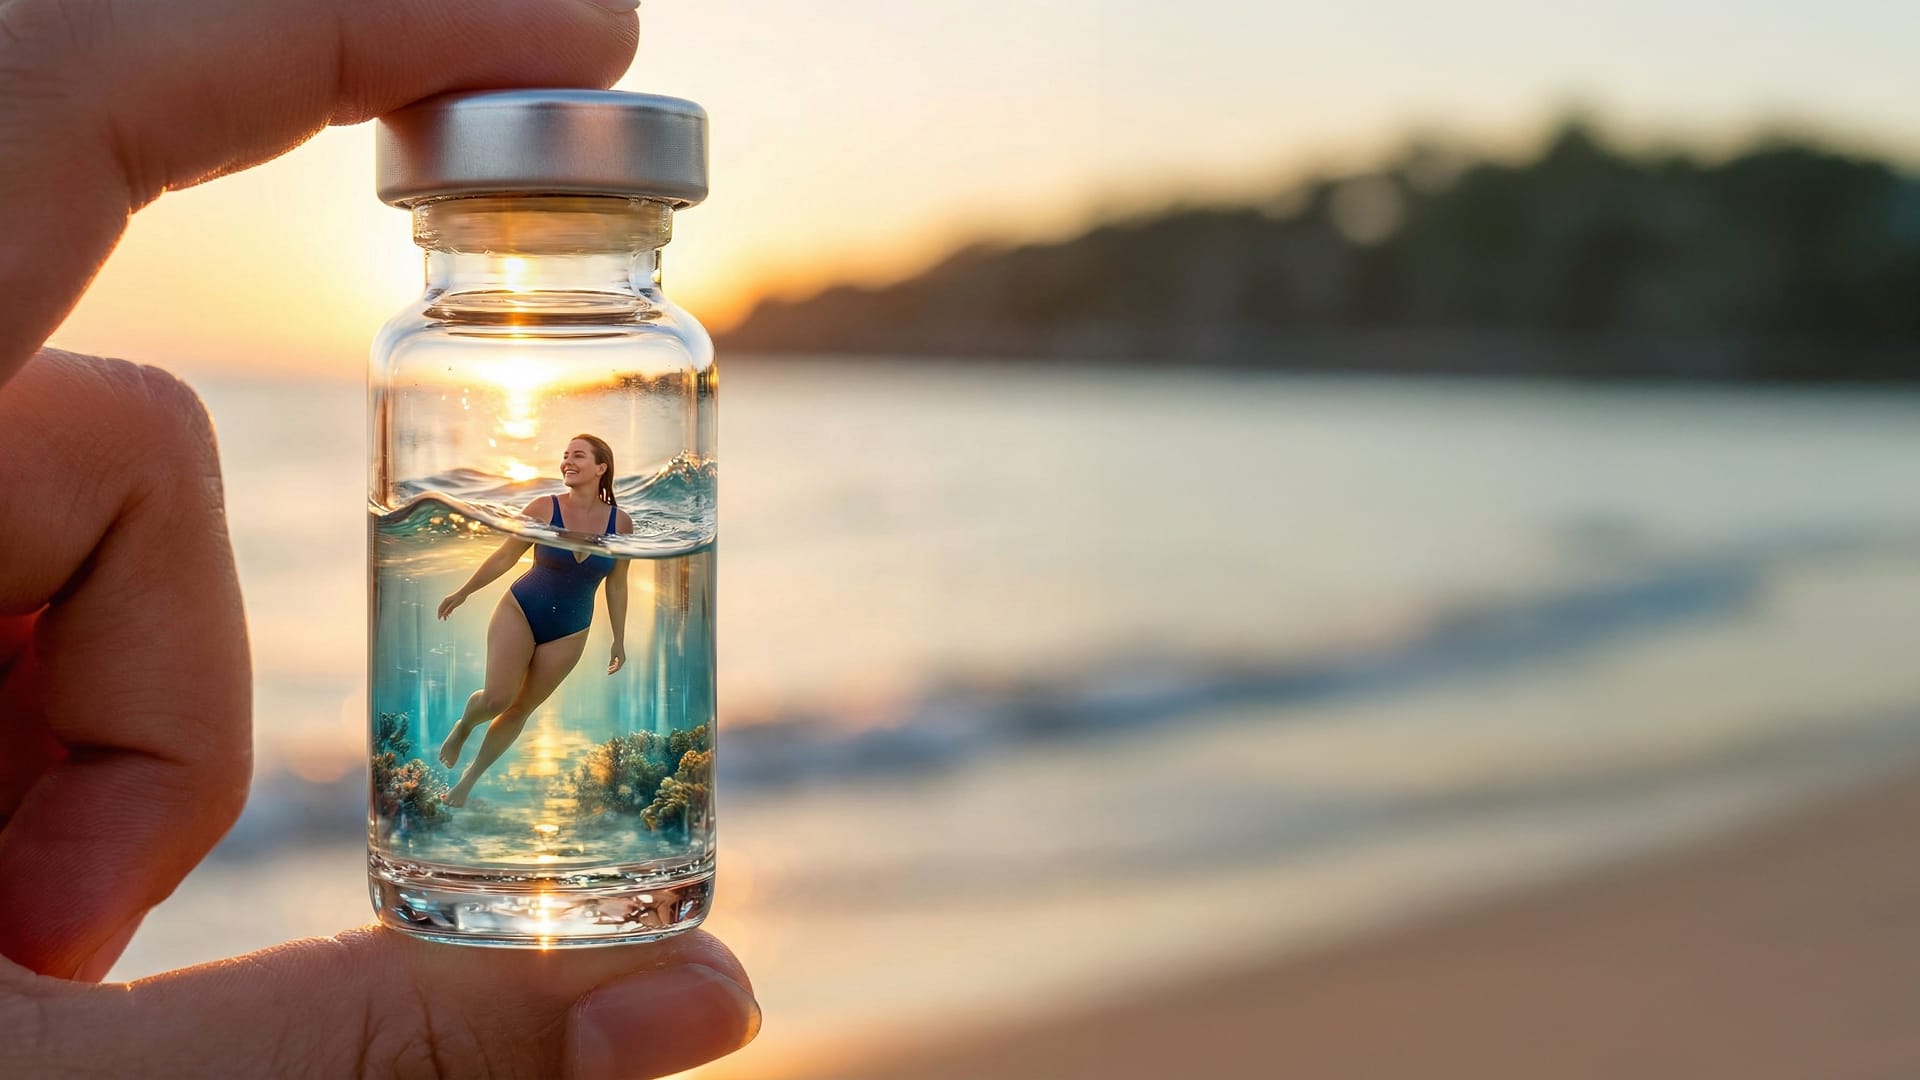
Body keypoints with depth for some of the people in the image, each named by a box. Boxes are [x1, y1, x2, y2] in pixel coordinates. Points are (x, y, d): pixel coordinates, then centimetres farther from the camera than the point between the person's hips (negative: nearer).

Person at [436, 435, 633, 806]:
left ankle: (469, 779, 24)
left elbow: (616, 584, 3)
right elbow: (505, 556, -1)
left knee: (521, 709, 7)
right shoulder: (544, 508, -14)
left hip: (568, 633, 2)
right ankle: (463, 726, 24)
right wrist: (463, 592, 6)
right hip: (519, 613, -2)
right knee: (496, 698, -12)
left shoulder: (620, 522, -8)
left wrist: (619, 639, 7)